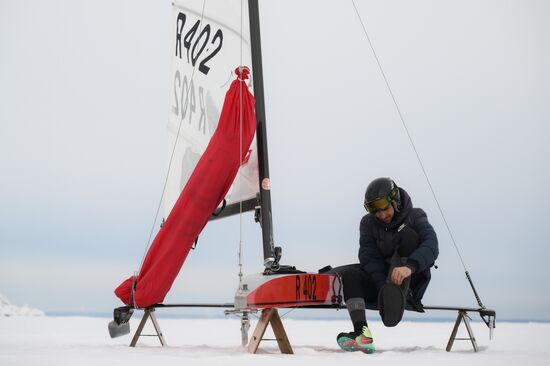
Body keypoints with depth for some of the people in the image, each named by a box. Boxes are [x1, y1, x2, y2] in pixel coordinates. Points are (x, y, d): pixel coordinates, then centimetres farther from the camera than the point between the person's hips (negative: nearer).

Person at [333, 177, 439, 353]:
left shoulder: (415, 216, -5)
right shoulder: (368, 223, 2)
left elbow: (431, 246, -24)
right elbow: (370, 259, -10)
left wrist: (409, 266, -44)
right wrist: (384, 285, -29)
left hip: (411, 280, -3)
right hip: (379, 279, 3)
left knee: (407, 234, -24)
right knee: (346, 273, -22)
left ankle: (397, 297, -44)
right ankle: (361, 332, -38)